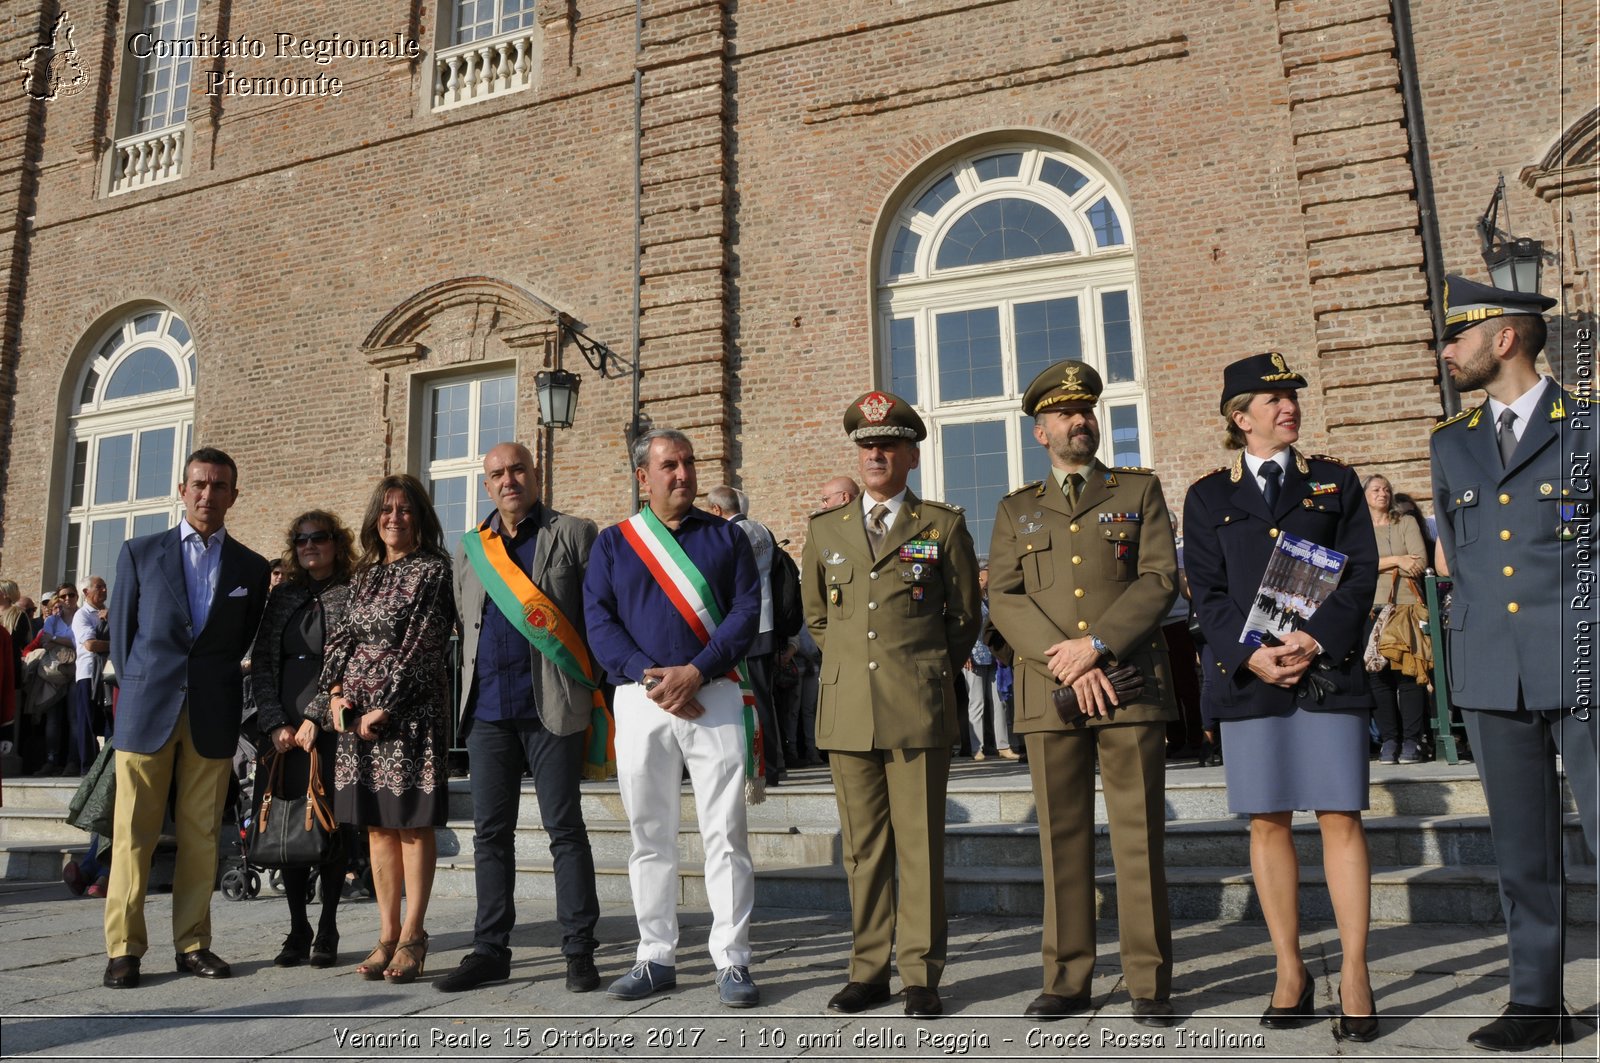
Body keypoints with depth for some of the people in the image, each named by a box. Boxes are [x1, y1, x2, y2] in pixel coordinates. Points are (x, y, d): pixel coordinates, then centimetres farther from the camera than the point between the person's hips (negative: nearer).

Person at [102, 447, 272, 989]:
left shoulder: (252, 568, 8)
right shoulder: (140, 553, 6)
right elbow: (121, 630, 9)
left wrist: (218, 694, 10)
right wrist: (139, 693, 8)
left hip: (214, 719, 1)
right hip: (146, 713, -1)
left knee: (201, 836, 5)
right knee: (133, 834, 2)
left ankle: (192, 944, 14)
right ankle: (124, 948, 10)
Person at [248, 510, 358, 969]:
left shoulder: (353, 596, 1)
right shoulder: (281, 597, 13)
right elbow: (261, 665, 9)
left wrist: (319, 720, -10)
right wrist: (275, 724, -2)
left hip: (334, 730, -3)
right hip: (285, 733, 4)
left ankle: (327, 932, 11)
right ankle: (297, 930, 15)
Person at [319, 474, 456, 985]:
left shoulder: (433, 570, -2)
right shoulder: (366, 575, 17)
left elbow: (421, 645, -9)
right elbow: (341, 638, 14)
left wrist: (384, 708, -13)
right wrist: (336, 692, -3)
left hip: (409, 713, -6)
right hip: (358, 713, 6)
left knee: (413, 823, -2)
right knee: (377, 825, 8)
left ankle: (412, 937, 4)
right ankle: (387, 935, 15)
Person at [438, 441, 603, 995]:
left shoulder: (573, 534, 3)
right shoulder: (470, 548, 17)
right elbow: (463, 626, 22)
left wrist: (595, 693, -6)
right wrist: (466, 694, 15)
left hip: (551, 706, -4)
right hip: (487, 710, 5)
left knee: (564, 829, 1)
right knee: (491, 832, 10)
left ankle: (579, 950, 9)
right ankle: (490, 950, 20)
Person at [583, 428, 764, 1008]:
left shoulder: (725, 536, 9)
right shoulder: (612, 543, 11)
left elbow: (747, 611, 0)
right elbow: (599, 621, 2)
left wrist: (695, 672, -13)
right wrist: (650, 679, -11)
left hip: (715, 696, -1)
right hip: (641, 697, 1)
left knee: (726, 833, -2)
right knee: (649, 835, 8)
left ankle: (732, 961, 7)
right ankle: (656, 957, 20)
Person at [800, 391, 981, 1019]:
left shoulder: (944, 526, 5)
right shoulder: (825, 530, 12)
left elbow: (965, 618, 12)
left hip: (919, 709, -2)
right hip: (847, 712, 3)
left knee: (920, 845, 1)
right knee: (863, 848, 8)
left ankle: (921, 976, 12)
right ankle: (868, 971, 19)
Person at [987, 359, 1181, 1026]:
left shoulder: (1139, 491, 12)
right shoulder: (1017, 510, 15)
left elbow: (1160, 580, 0)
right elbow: (1004, 600, 4)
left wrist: (1096, 645, -12)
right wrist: (1067, 663, -10)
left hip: (1131, 686, -1)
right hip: (1049, 695, 1)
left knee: (1139, 839, 1)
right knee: (1062, 839, 6)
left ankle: (1149, 984, 11)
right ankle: (1068, 980, 16)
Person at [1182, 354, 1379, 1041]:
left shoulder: (1335, 484, 12)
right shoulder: (1208, 497, 10)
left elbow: (1361, 572, 3)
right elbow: (1206, 592, 4)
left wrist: (1317, 639, -12)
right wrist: (1251, 655, -12)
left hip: (1330, 671, 0)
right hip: (1249, 677, 0)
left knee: (1340, 819, -2)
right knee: (1268, 824, 3)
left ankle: (1354, 977, 8)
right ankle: (1290, 974, 14)